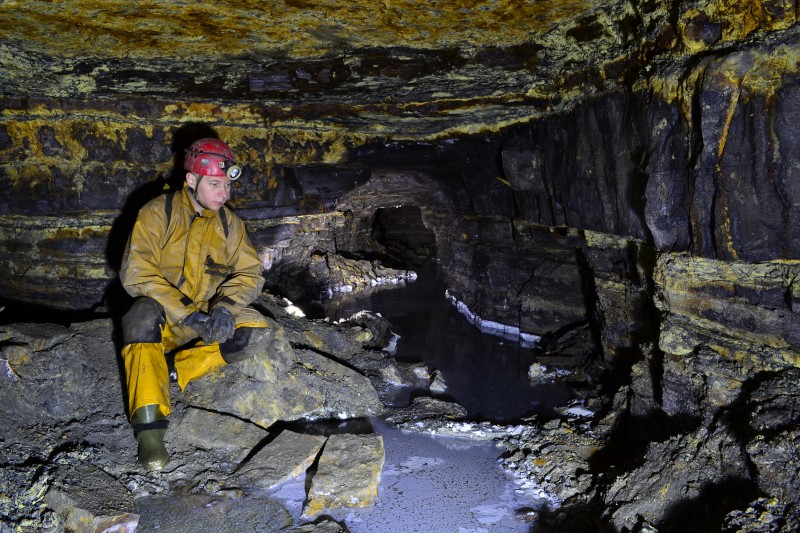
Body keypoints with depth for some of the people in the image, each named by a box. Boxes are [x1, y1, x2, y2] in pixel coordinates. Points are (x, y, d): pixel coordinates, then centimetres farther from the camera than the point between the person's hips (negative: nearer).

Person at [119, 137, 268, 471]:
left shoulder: (229, 223, 3)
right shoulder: (158, 213, -9)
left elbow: (249, 272, -1)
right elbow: (136, 272, -19)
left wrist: (225, 306, -23)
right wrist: (186, 316, -28)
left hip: (207, 316, 3)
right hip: (163, 314, -3)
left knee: (256, 330, -23)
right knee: (143, 315, -38)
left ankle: (172, 368, -22)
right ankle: (149, 425, -39)